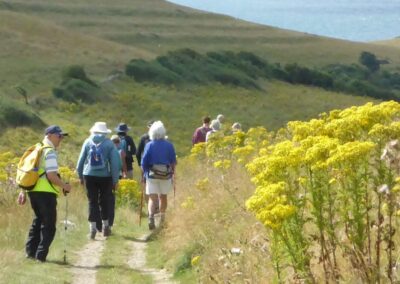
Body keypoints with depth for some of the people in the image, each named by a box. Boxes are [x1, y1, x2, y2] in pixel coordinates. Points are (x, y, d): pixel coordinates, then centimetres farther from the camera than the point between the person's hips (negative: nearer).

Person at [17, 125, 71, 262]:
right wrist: (65, 186, -6)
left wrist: (23, 191, 21)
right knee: (49, 225, 1)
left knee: (38, 220, 21)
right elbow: (51, 175, -19)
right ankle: (41, 255, -3)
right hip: (46, 193, -8)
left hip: (33, 191, 8)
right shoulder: (50, 152, -10)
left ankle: (30, 251, 21)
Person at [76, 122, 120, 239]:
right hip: (105, 176, -1)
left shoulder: (88, 142, 2)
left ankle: (92, 228, -3)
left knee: (92, 202, 4)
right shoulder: (109, 143, -2)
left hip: (89, 176, 1)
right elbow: (115, 162, -4)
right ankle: (105, 226, 22)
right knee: (104, 202, 13)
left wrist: (80, 176, 16)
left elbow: (81, 160, 5)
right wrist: (115, 180, 1)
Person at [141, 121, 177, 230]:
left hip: (152, 175, -1)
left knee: (152, 198, -2)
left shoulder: (149, 145, -5)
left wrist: (143, 175, 6)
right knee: (163, 197, 17)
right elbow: (173, 162, 3)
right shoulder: (169, 145, -2)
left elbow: (144, 162, -5)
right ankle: (162, 220, 25)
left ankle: (151, 217, -23)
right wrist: (173, 172, 17)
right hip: (166, 175, 1)